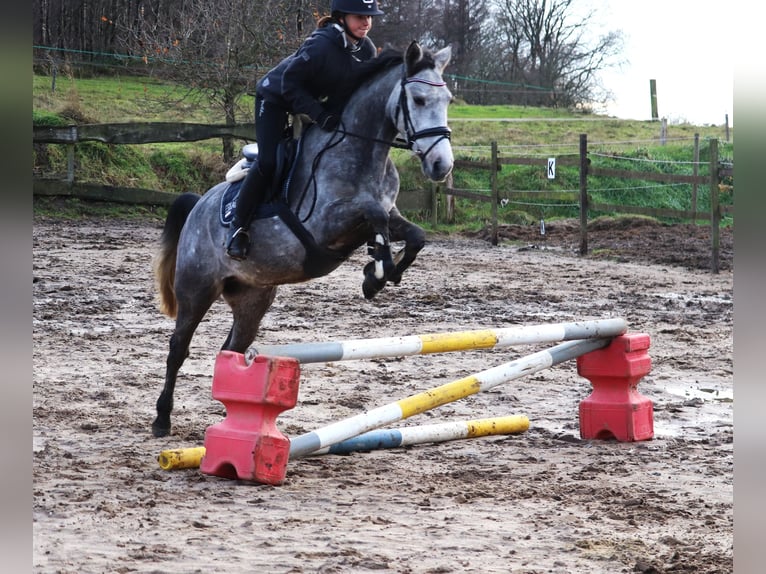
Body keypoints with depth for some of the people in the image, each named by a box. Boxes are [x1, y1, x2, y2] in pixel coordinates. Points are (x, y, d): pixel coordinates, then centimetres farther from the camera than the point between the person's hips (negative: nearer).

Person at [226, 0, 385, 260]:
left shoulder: (367, 50, -13)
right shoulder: (320, 45, -35)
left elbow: (358, 87, 3)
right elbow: (290, 83, -29)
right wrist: (320, 116, -33)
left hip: (321, 103, 7)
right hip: (277, 98, -7)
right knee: (268, 162, -16)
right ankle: (238, 227, -7)